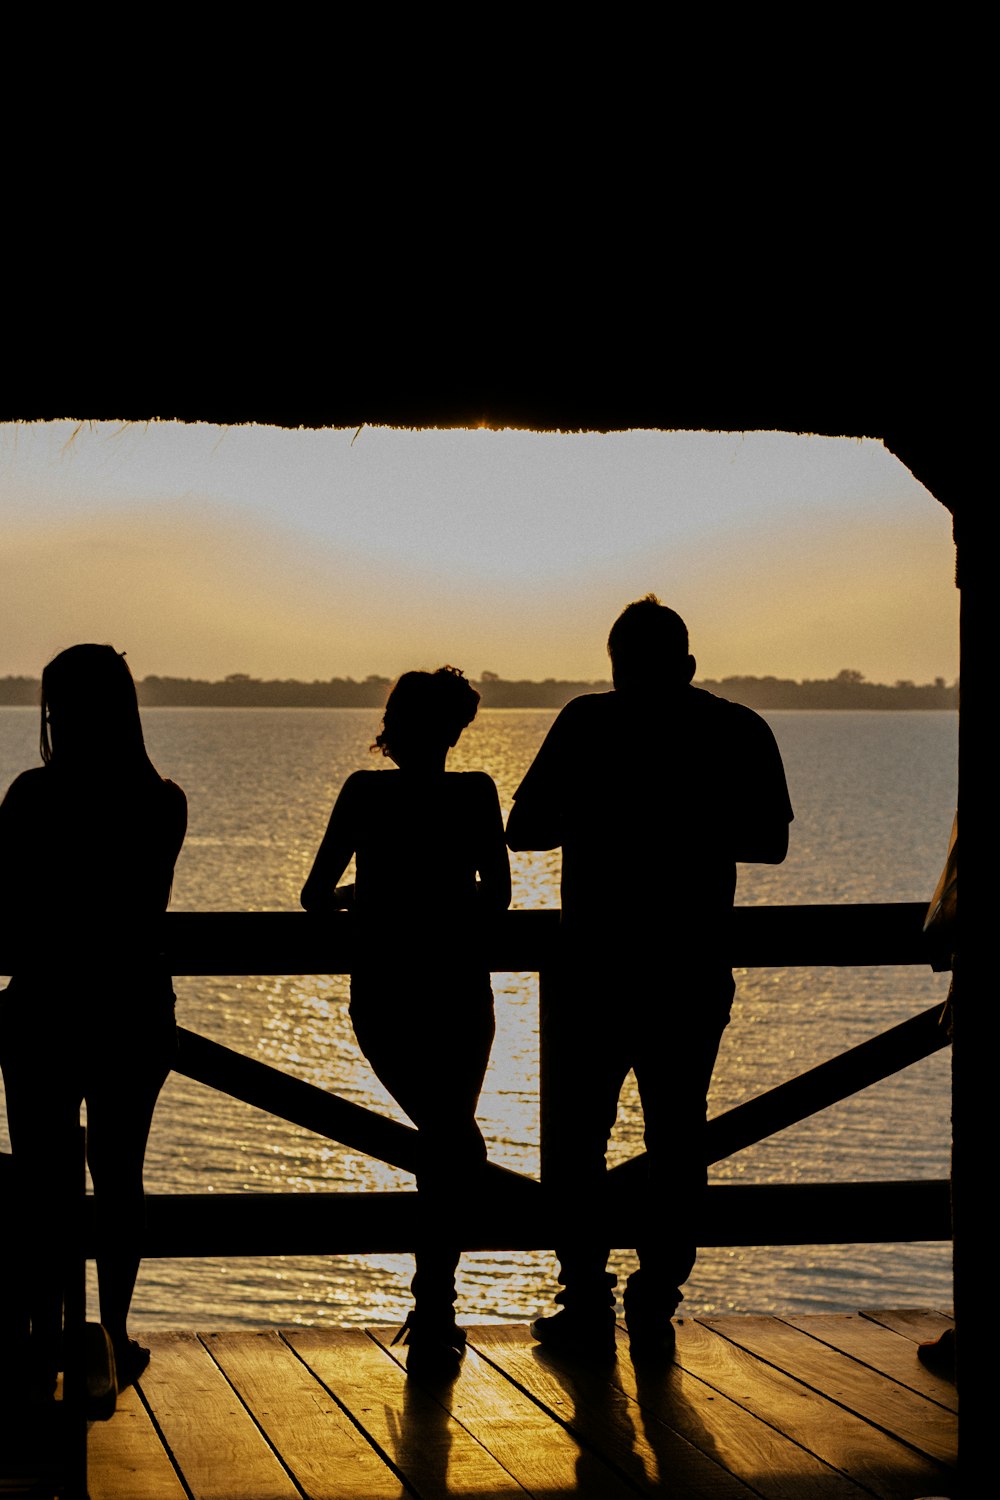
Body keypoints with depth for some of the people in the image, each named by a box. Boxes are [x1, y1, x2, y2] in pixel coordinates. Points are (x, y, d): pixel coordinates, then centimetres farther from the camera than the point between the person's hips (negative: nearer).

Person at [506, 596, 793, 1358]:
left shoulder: (590, 722, -6)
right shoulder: (741, 731, 3)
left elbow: (523, 830, -5)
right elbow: (770, 842, 12)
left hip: (597, 966, -2)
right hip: (696, 972, 3)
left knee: (577, 1133, 9)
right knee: (677, 1135, 11)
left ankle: (588, 1302, 7)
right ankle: (655, 1304, 10)